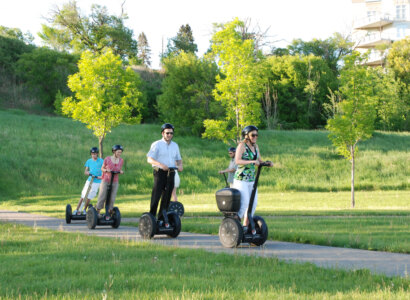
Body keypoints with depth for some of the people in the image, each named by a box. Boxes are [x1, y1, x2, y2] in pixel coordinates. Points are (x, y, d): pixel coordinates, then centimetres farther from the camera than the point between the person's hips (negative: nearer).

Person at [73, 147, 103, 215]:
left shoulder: (101, 161, -1)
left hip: (97, 182, -2)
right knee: (83, 196, -3)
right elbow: (85, 171, 5)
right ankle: (77, 210, 3)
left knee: (89, 197, -2)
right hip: (89, 180, 2)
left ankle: (84, 210, 15)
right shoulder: (89, 161, 7)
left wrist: (101, 176, -22)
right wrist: (87, 173, -18)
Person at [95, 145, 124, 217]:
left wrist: (121, 171, -9)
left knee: (112, 198, -1)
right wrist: (106, 170, -16)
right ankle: (98, 211, 7)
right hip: (105, 181, -2)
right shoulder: (107, 159, -8)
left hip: (115, 182, 2)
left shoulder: (121, 161, 1)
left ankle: (109, 212, 7)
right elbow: (102, 168, 4)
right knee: (102, 197, -4)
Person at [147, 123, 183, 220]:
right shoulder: (157, 145, -2)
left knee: (167, 197, 5)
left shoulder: (175, 145, 15)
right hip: (160, 172, -5)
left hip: (170, 173, 5)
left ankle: (162, 218, 10)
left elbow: (178, 159, 22)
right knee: (156, 195, -10)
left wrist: (180, 165, -3)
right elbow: (149, 159, -11)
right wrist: (160, 165, -26)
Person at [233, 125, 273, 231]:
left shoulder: (255, 146, 12)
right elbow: (237, 161, -22)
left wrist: (268, 163, -4)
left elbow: (260, 161, 17)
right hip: (241, 179, -8)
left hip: (251, 179, 8)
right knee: (244, 203, -13)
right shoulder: (242, 145, -10)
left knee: (253, 203, 6)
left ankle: (246, 226, 15)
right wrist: (252, 161, -31)